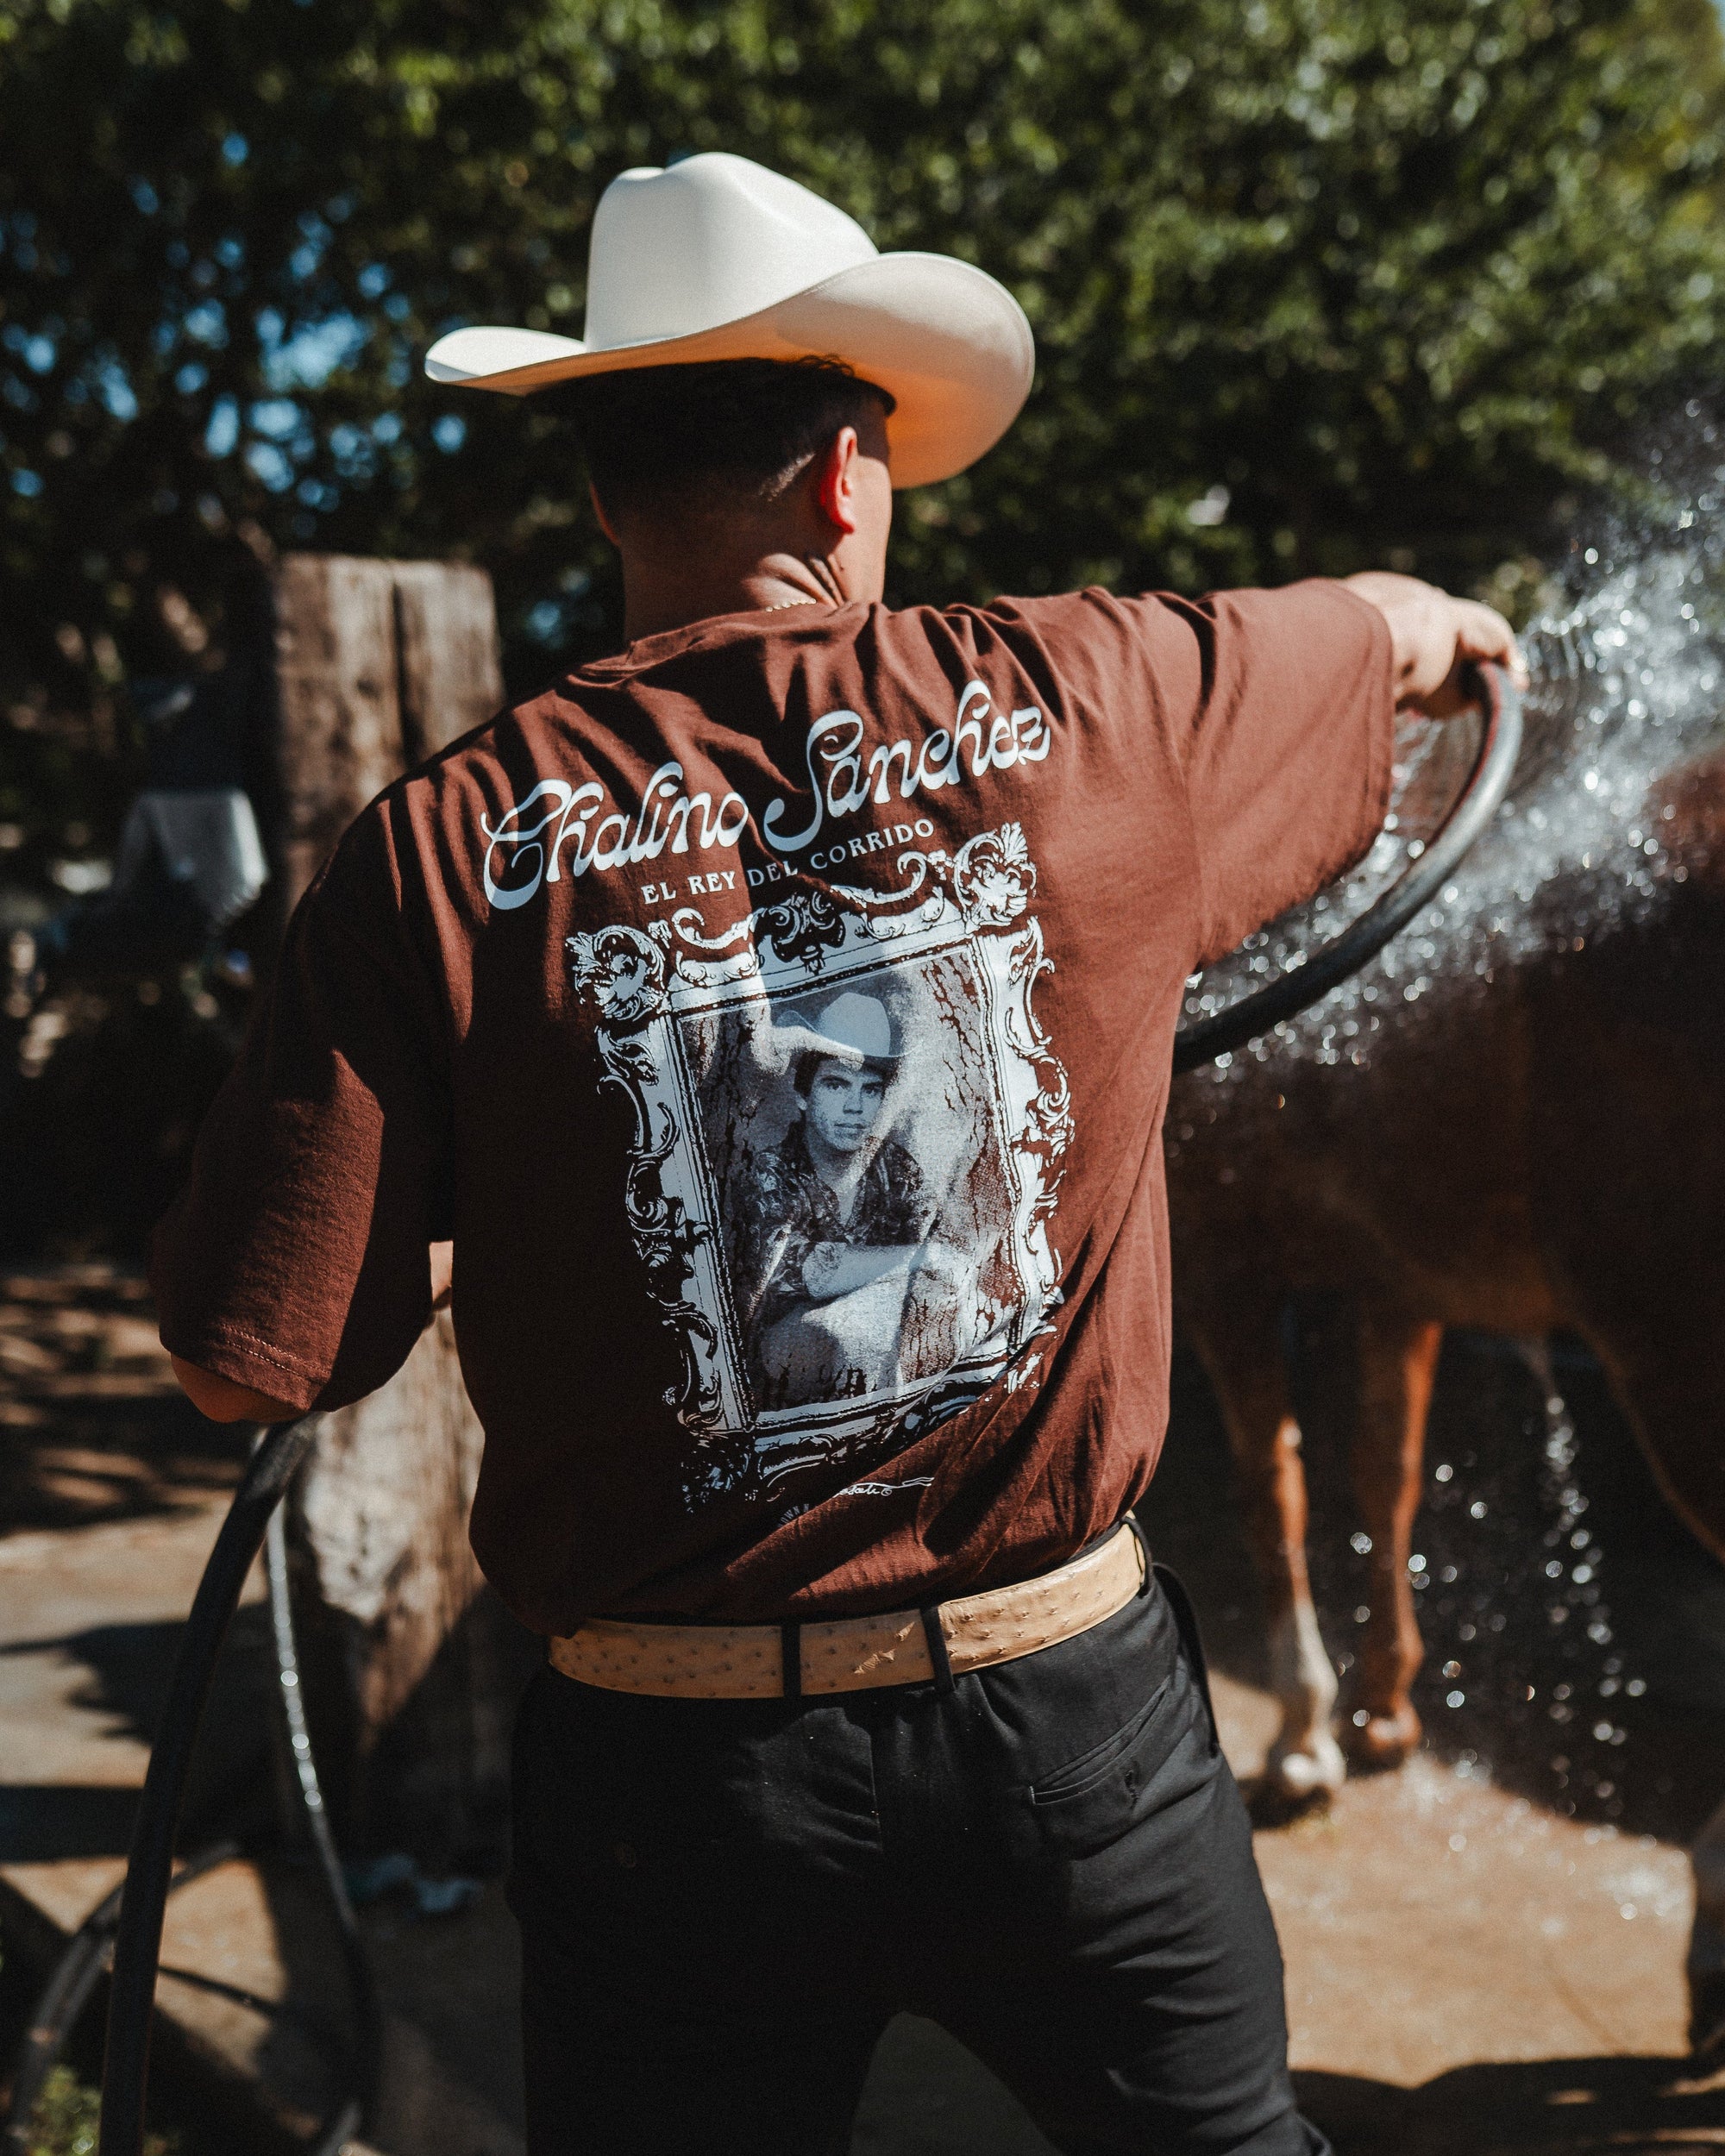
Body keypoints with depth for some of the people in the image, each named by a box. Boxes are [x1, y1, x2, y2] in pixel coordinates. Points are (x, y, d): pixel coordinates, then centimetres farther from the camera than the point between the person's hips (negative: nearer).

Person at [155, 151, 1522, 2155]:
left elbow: (246, 1355, -12)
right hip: (1075, 1710, 1)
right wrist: (1452, 621, 40)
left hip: (674, 1772, 0)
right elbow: (1394, 631, 15)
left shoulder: (445, 845, -11)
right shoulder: (1084, 702, -6)